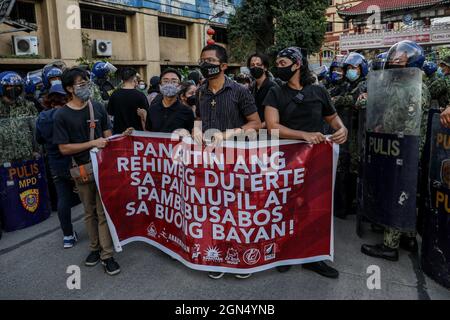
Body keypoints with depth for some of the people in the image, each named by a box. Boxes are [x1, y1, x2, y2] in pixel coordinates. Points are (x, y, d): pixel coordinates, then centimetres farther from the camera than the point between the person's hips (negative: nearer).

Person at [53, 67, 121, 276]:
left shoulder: (98, 108, 2)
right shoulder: (62, 115, -6)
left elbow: (108, 136, 7)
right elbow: (64, 149, -9)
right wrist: (92, 143, -18)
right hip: (82, 169, 0)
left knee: (103, 211, 1)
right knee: (89, 211, 14)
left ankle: (107, 255, 8)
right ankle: (95, 248, 30)